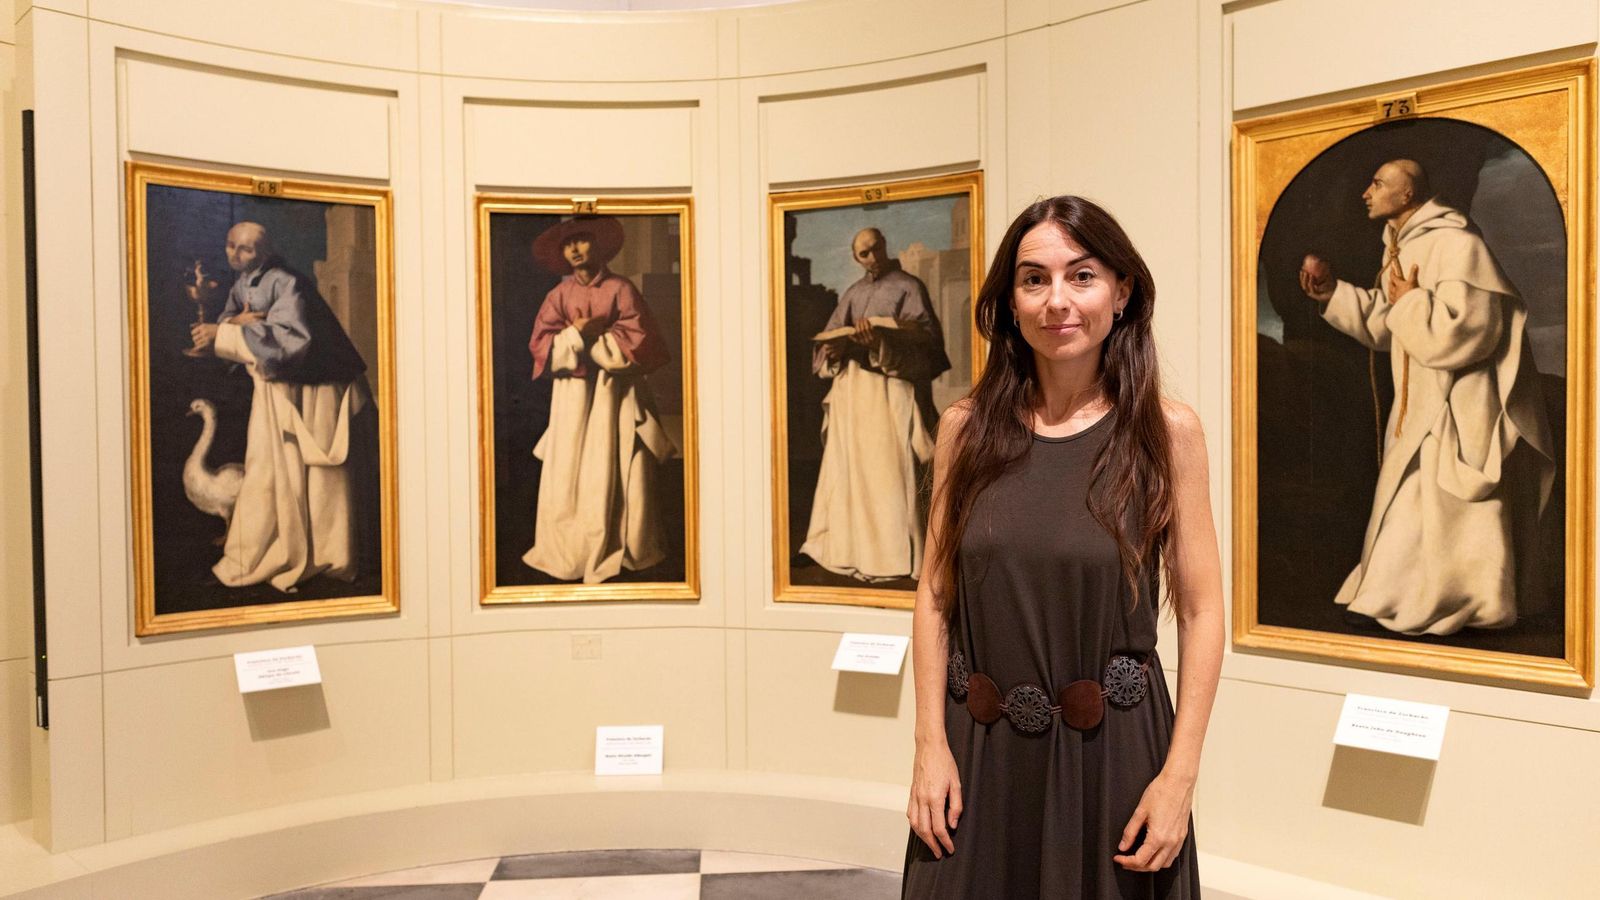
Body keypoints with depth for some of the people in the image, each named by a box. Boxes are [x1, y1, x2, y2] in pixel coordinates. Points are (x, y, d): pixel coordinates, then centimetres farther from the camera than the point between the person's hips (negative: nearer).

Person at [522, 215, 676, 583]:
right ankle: (569, 553, 10)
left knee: (616, 477, -2)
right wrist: (577, 334, -15)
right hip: (572, 396, 2)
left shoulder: (621, 289, 0)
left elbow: (638, 342, -8)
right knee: (567, 476, 1)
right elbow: (542, 346, 0)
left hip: (615, 394, -2)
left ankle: (619, 553, 8)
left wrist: (588, 339, -8)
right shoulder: (559, 295, 8)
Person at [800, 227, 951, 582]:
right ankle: (850, 548, 11)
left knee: (889, 469, -9)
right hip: (852, 389, 5)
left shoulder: (909, 286, 3)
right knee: (850, 468, 4)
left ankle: (896, 553, -4)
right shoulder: (852, 293, 18)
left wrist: (883, 337, -23)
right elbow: (829, 339, 14)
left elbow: (926, 336, -8)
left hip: (890, 388, -5)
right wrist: (835, 347, -10)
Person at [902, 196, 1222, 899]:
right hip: (979, 755, 2)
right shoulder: (966, 427, -1)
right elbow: (934, 593, 2)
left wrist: (1180, 775, -9)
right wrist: (931, 744, -4)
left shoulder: (1167, 431, -6)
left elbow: (1200, 611, -5)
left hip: (1114, 746, -1)